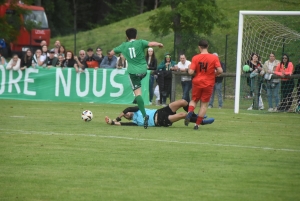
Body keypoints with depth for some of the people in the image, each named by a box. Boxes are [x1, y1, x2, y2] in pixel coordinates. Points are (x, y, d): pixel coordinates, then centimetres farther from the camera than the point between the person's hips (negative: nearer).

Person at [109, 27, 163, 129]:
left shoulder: (123, 46, 8)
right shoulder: (140, 43, 0)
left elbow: (111, 53, 20)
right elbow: (151, 44, -17)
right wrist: (159, 44, 3)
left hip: (133, 71, 0)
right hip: (143, 70, 0)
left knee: (137, 92, -7)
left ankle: (144, 115, -21)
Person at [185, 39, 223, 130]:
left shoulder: (195, 58, -7)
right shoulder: (214, 58, -7)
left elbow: (191, 72, -12)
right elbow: (220, 71, -14)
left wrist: (189, 69, 9)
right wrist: (214, 74, 6)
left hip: (197, 82, 1)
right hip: (208, 84, -1)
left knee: (194, 100, 20)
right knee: (204, 104, 8)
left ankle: (189, 113, -9)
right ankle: (197, 124, 5)